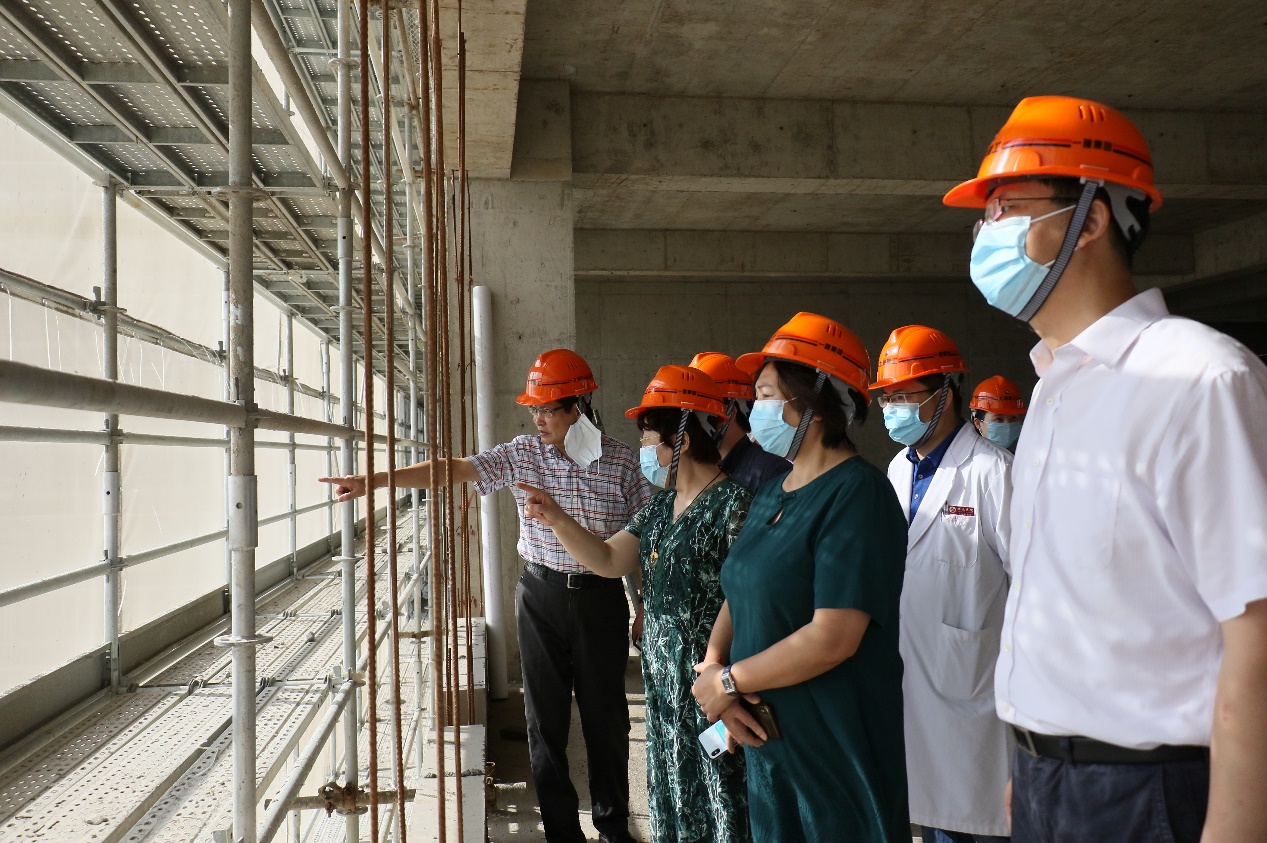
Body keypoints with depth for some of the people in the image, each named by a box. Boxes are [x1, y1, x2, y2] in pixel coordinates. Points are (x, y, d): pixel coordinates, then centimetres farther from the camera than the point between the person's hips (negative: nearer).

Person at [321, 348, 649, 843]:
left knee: (606, 718, 9)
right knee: (545, 717, 8)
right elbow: (452, 470, -5)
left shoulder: (621, 461, -7)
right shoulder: (522, 455, -2)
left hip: (601, 598, -1)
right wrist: (373, 480, -12)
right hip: (541, 596, 2)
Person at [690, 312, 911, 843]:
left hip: (838, 747, -8)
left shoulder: (857, 495, -19)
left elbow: (833, 639, -25)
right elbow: (739, 595, 10)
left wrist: (728, 681, -15)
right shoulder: (772, 493, 8)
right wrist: (712, 669, -9)